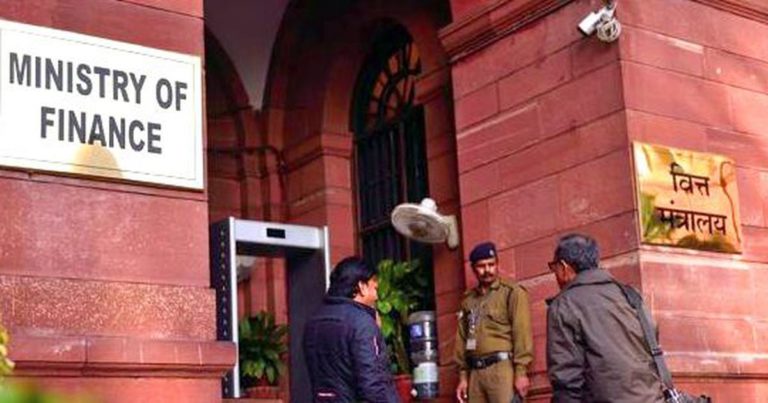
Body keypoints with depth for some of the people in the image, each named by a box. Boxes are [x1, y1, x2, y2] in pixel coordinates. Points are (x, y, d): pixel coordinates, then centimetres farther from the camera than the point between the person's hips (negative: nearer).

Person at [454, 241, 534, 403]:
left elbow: (522, 333, -6)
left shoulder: (512, 293, 2)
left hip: (502, 367, -6)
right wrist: (463, 375, 12)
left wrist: (521, 371, -14)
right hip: (476, 371, 6)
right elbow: (462, 340, 17)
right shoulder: (468, 301, 18)